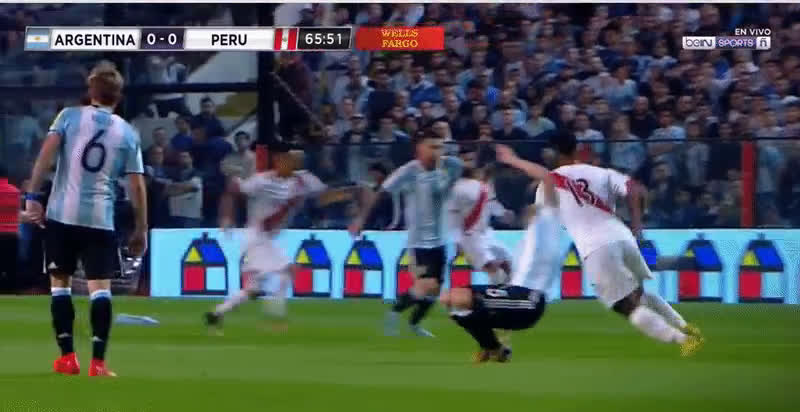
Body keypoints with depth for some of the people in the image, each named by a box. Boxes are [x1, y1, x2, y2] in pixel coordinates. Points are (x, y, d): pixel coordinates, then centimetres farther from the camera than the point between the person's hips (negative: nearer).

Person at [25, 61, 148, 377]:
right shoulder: (128, 133, 6)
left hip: (61, 215, 0)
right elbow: (137, 186, 5)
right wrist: (141, 229, 12)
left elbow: (46, 155, -11)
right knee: (100, 288, 1)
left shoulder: (69, 116, 2)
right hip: (100, 220, 0)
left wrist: (32, 196, -10)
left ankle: (67, 357, 9)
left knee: (60, 283, 12)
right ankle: (98, 363, -7)